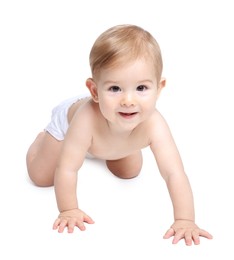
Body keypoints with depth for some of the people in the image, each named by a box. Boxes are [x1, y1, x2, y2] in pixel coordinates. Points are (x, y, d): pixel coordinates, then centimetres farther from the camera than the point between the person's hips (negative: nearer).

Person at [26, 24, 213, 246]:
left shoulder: (153, 125, -46)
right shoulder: (87, 118, -50)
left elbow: (174, 173, -45)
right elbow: (67, 169, -42)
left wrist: (184, 221, -50)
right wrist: (68, 210, -37)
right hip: (67, 119, -2)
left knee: (129, 173, 20)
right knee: (41, 177, 5)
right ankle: (45, 138, 34)